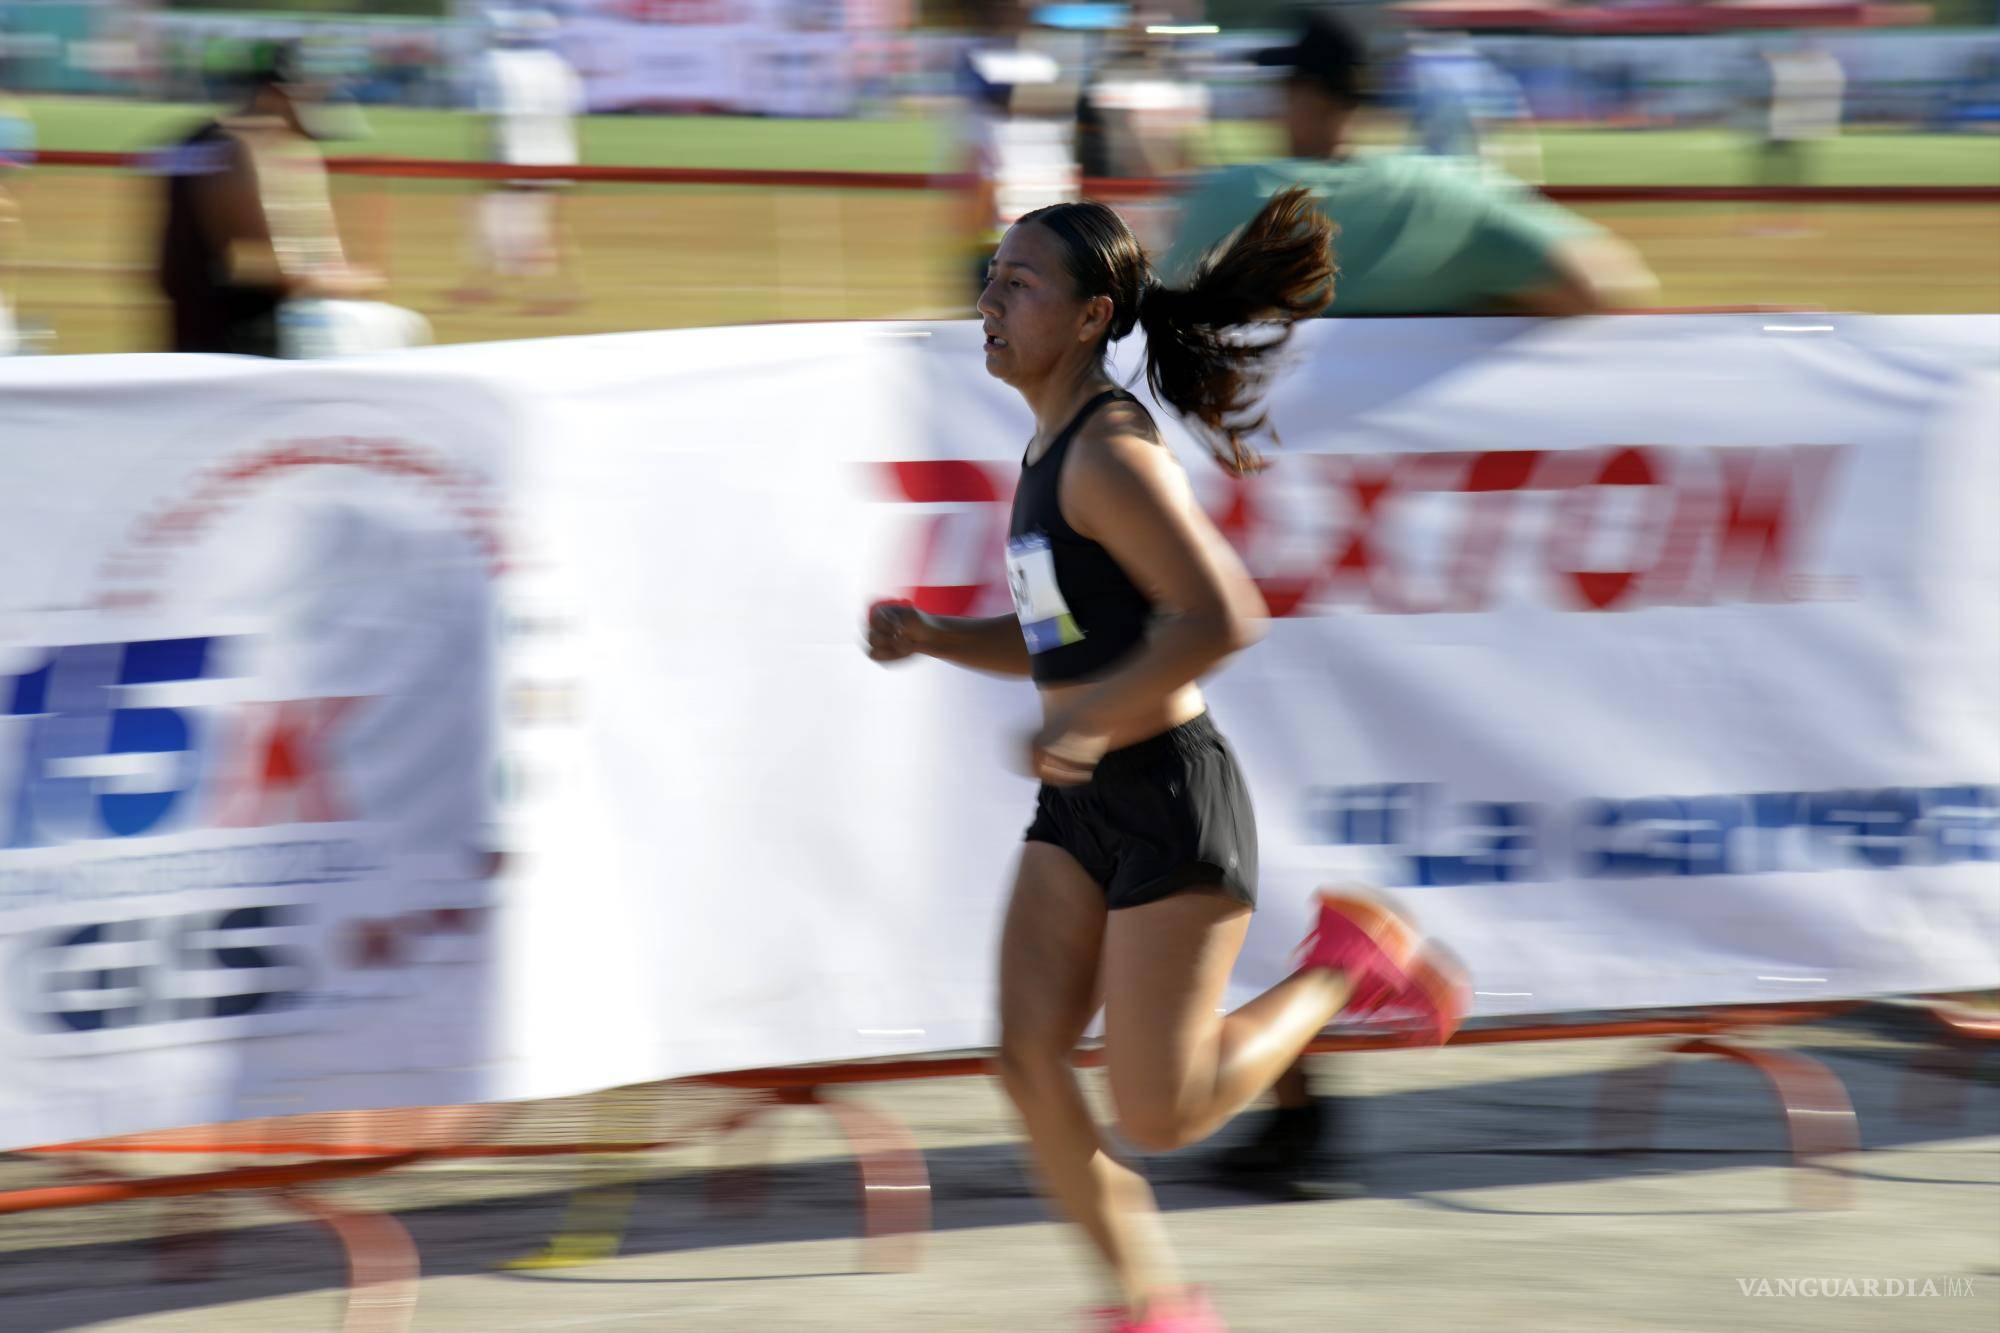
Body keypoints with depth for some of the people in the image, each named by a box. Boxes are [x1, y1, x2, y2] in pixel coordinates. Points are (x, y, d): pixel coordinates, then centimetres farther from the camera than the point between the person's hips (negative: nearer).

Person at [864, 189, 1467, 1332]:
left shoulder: (1111, 455, -18)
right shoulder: (1053, 451, 12)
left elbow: (1222, 620, -28)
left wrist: (1087, 723, -25)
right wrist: (933, 639, 7)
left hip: (1172, 800, -9)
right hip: (1082, 807, 9)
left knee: (1158, 1114, -6)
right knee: (1030, 1058, -4)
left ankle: (1349, 962, 14)